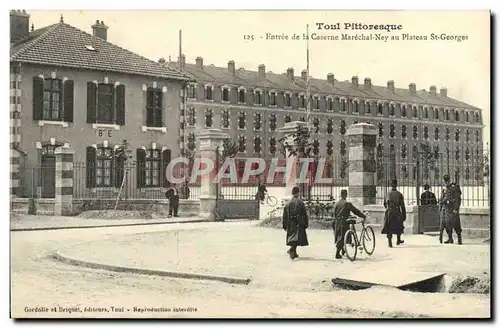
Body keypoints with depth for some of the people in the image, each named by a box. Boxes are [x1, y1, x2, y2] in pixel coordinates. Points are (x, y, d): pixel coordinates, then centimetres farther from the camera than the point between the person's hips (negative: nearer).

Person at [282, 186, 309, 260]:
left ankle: (294, 253, 24)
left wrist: (285, 226, 11)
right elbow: (305, 214, -5)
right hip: (298, 223, -5)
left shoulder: (288, 203, 5)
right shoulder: (300, 202, -5)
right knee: (297, 237, -6)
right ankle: (292, 249, -28)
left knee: (292, 237, 16)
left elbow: (284, 216, 6)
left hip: (290, 224, 5)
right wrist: (306, 224, 2)